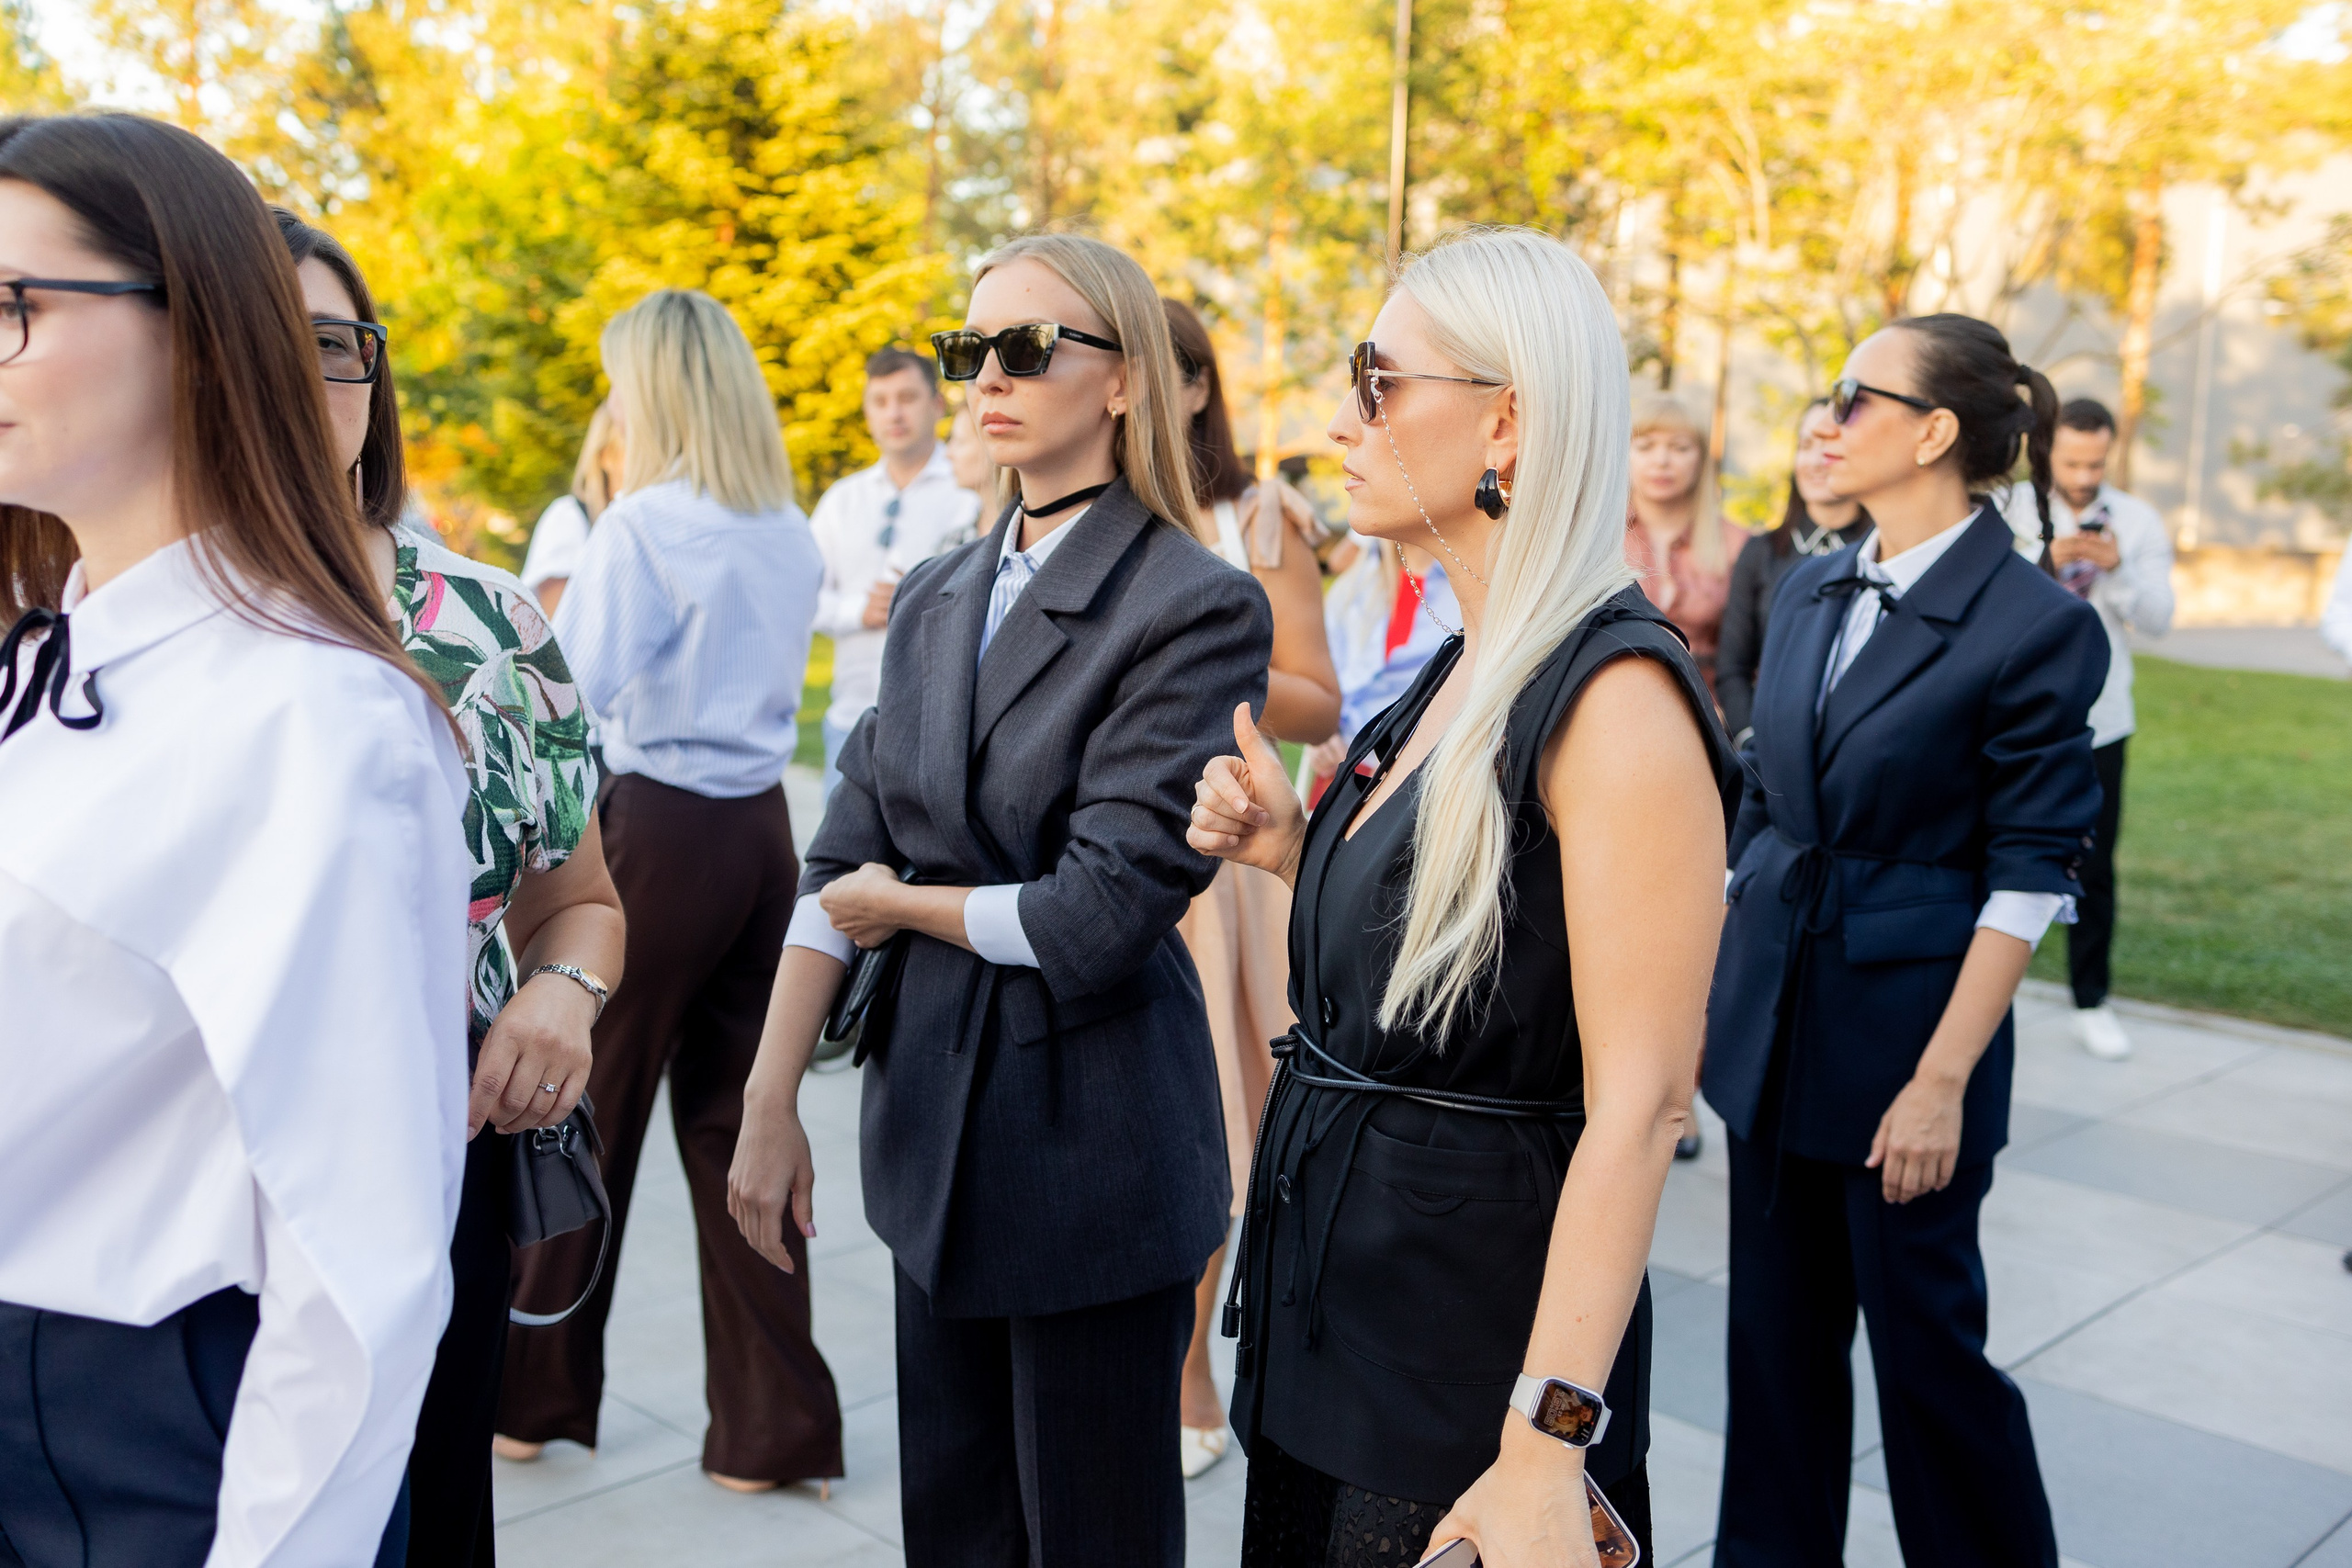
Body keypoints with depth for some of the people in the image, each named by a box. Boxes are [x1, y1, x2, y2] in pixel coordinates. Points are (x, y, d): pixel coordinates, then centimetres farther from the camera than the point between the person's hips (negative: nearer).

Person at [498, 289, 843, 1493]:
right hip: (762, 827, 6)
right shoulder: (790, 534, 9)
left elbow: (574, 690, -13)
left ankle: (539, 1395, 27)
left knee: (589, 1115, 9)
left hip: (659, 830, -6)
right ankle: (775, 1424, 15)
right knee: (735, 1118, 11)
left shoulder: (644, 525, -11)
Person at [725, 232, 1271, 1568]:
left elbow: (1104, 909, -19)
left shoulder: (1195, 605, -14)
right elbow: (843, 865, 6)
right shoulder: (937, 599, 8)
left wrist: (899, 904, -4)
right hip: (938, 1120, 7)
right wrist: (771, 1105, 2)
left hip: (1091, 1141, -6)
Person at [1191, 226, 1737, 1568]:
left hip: (1484, 1326, -8)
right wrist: (1294, 850, 0)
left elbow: (1640, 1104, -24)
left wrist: (1544, 1451, -26)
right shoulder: (1457, 673, 7)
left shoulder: (1614, 691, -21)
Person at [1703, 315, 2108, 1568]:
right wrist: (1704, 983, 11)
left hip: (1902, 1028, -6)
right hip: (1772, 1018, 6)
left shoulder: (2035, 626, -12)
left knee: (1925, 1338, 6)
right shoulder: (1810, 591, 7)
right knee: (1778, 1331, 15)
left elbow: (2028, 875, -13)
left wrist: (1943, 1079, -16)